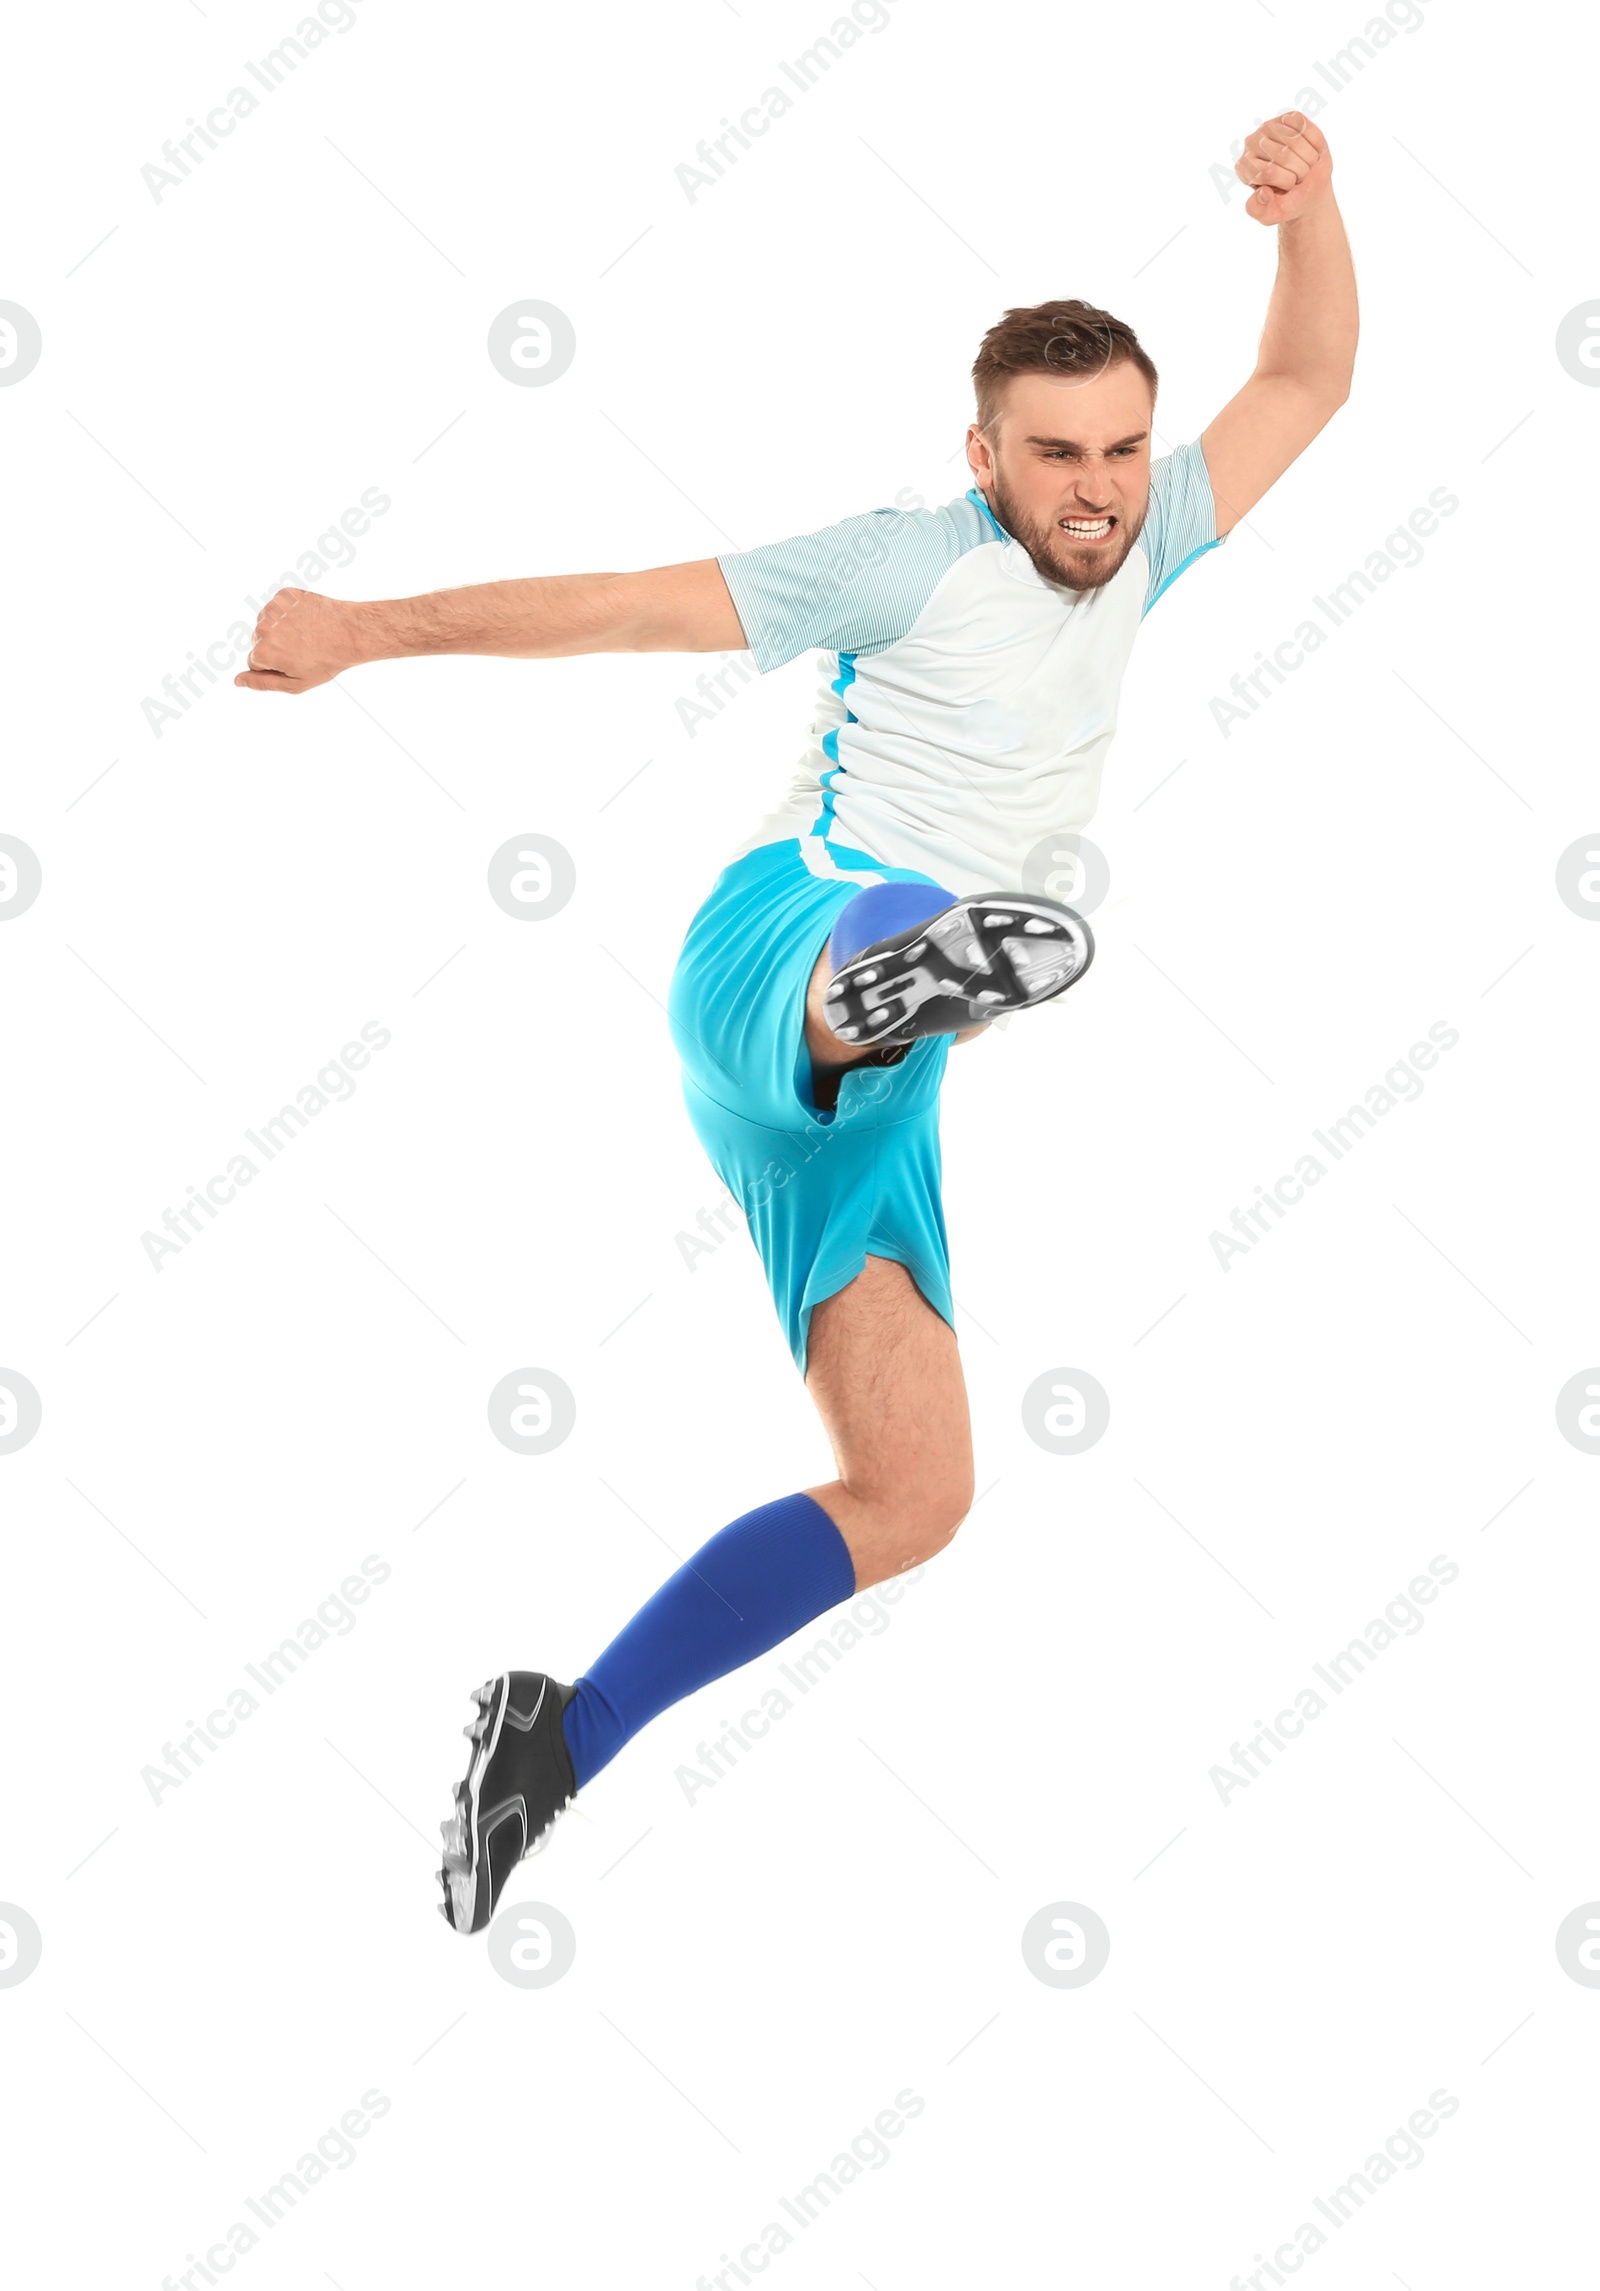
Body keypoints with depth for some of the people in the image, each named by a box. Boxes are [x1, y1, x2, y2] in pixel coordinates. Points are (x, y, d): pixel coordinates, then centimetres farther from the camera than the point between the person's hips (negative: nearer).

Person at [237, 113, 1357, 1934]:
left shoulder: (1134, 552, 16)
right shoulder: (914, 566, -2)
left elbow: (1305, 380, 21)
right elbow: (628, 607, -2)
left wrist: (1307, 209, 1)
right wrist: (369, 629, -4)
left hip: (857, 1089, 7)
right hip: (783, 951, -6)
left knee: (912, 1498, 3)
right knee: (904, 931, -44)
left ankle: (557, 1743, 9)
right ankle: (896, 978, -82)